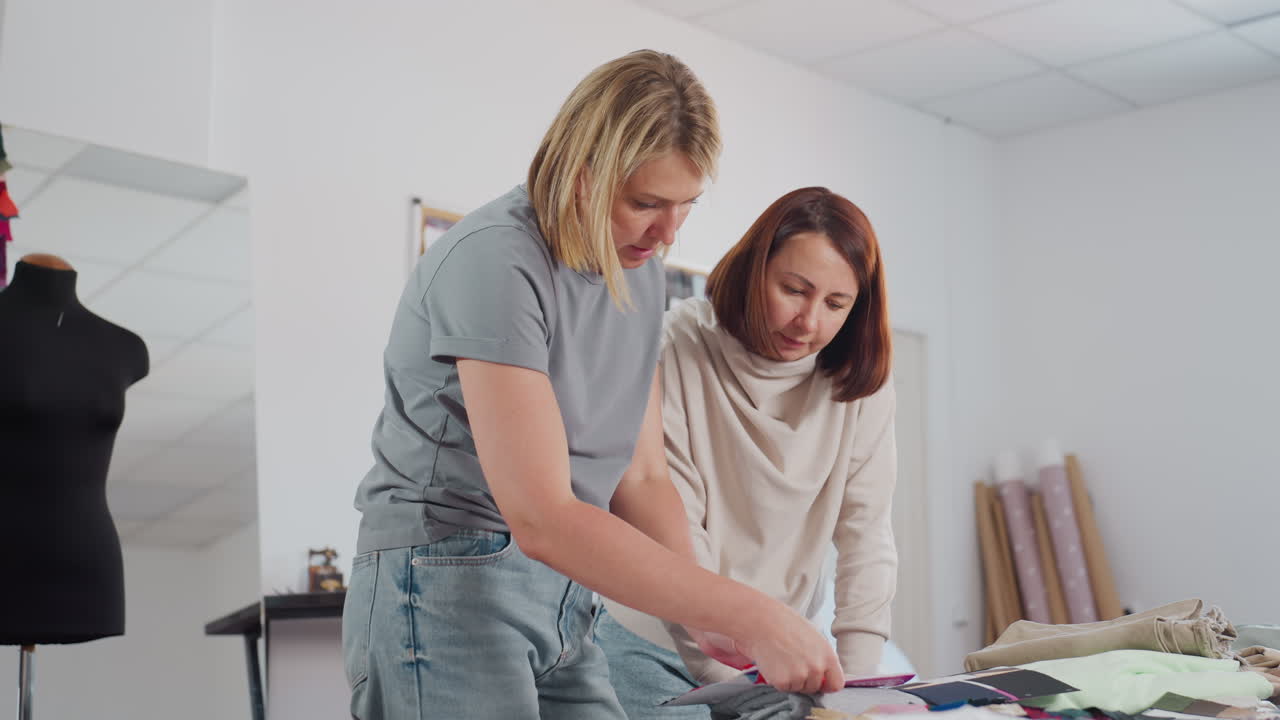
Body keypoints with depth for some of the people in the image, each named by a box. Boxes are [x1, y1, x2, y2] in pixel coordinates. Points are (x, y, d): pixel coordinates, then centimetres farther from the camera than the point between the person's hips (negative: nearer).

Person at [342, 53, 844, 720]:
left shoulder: (641, 272, 8)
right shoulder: (493, 260, -19)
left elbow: (641, 477, 10)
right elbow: (541, 518, -26)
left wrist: (708, 621, -6)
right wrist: (746, 613, -26)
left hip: (564, 601, 7)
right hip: (448, 583, -7)